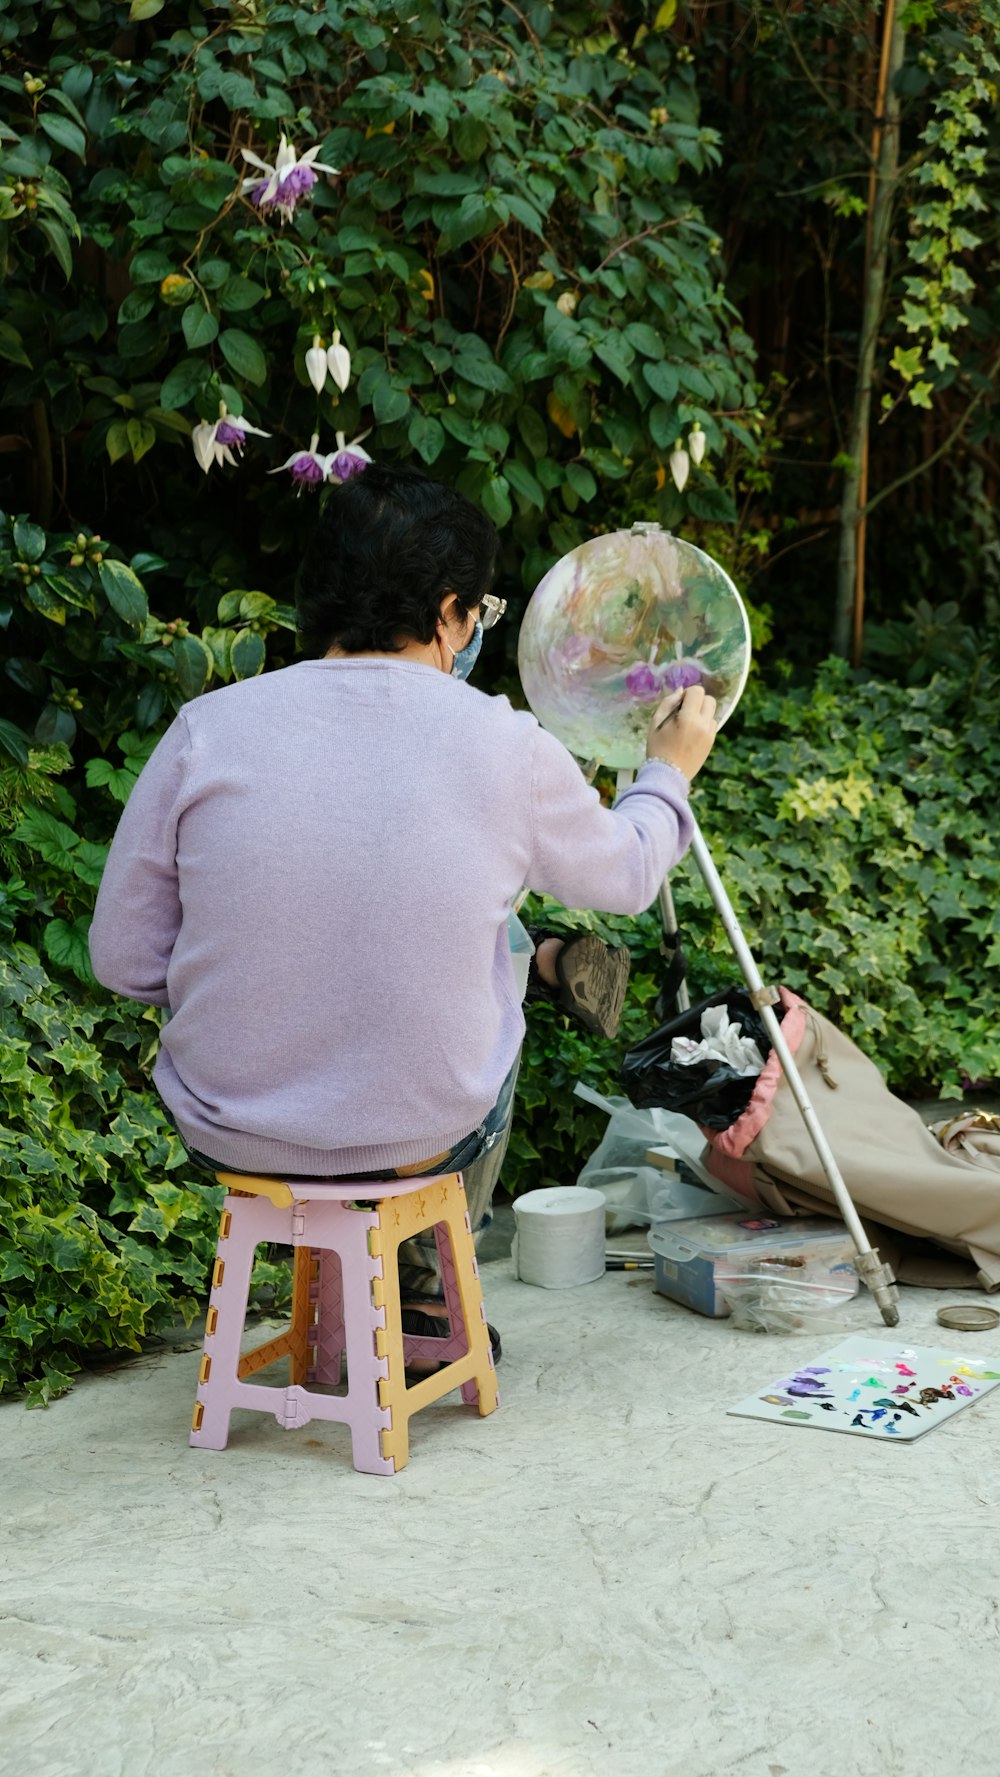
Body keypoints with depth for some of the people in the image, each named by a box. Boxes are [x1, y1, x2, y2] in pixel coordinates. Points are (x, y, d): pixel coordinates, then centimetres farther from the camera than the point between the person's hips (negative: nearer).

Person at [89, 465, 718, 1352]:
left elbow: (124, 959, -5)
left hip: (226, 1130, 1)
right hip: (428, 1135, -1)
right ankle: (425, 1288, 45)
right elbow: (625, 875, 8)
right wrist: (669, 771, 29)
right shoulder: (507, 747, -12)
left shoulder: (208, 729, -11)